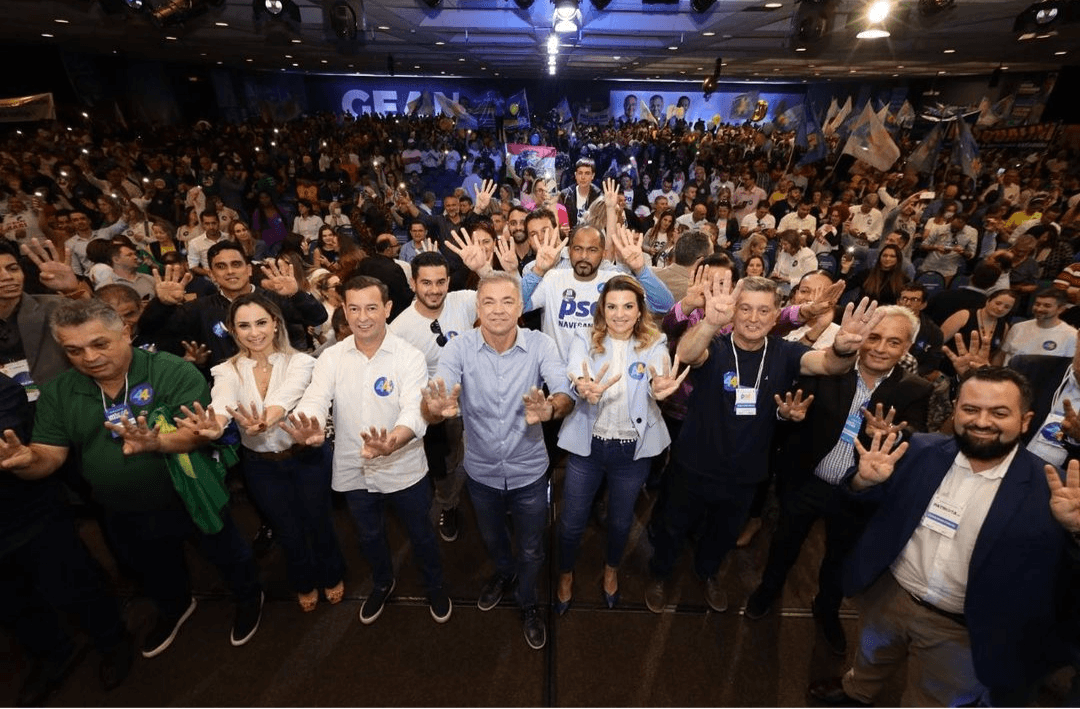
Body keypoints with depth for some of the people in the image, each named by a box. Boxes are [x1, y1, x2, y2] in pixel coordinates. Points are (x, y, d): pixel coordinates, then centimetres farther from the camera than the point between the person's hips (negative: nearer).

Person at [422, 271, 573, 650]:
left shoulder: (541, 345, -18)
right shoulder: (459, 348, -18)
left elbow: (565, 394, -30)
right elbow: (431, 407, -28)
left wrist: (550, 408, -53)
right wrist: (436, 407, -52)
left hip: (529, 472, -1)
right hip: (481, 471, 2)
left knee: (531, 549, 20)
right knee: (491, 538, 30)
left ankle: (528, 603, 52)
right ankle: (504, 573, 64)